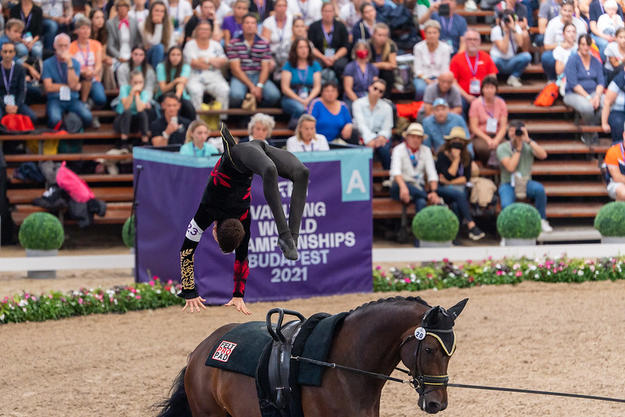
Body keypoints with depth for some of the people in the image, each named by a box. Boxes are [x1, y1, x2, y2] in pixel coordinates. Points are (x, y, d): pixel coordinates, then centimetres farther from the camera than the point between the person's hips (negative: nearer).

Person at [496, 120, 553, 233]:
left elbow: (543, 155, -16)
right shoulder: (502, 148, -4)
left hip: (526, 182, 2)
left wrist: (528, 140, -19)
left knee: (539, 189, -32)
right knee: (506, 206, -33)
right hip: (508, 184, -2)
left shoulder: (529, 145, 5)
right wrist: (518, 149, -12)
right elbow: (510, 167, -17)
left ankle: (542, 220, -14)